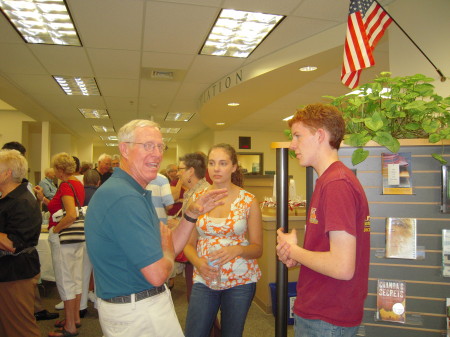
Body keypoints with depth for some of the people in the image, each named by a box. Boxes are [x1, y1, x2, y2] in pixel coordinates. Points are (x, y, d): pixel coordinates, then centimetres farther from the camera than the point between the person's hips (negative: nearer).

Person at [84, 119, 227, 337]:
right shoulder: (125, 199, -26)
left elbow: (170, 247, 8)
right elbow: (157, 273, -27)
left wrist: (192, 214, -4)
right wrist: (167, 243, -8)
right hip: (139, 313, -9)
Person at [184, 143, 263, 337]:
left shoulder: (248, 201, -5)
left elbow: (257, 248, -3)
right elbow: (188, 244, 3)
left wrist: (237, 249, -23)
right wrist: (198, 262, -16)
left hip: (240, 280, -1)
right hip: (204, 279, 1)